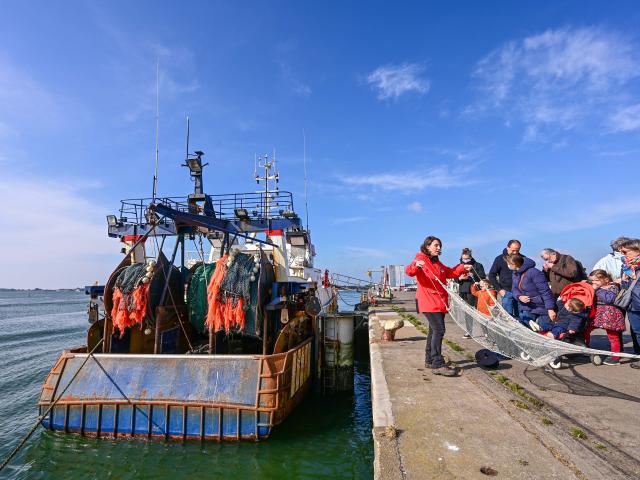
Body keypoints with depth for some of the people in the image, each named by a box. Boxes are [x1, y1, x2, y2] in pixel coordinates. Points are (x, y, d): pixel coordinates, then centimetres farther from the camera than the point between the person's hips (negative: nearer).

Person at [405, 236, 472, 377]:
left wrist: (463, 268, 15)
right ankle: (438, 365, -14)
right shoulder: (420, 260, -6)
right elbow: (409, 271, -23)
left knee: (434, 331, 15)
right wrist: (416, 265, -44)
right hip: (429, 303, -9)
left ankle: (429, 360, 26)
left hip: (439, 303, 9)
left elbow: (450, 273, 29)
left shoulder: (438, 263, 21)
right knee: (439, 330, -16)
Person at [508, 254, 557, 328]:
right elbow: (514, 289, 8)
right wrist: (519, 297, -15)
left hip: (541, 307, -7)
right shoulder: (515, 274, 5)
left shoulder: (534, 272, -21)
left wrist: (550, 309, -24)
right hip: (526, 309, 7)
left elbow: (545, 292, -22)